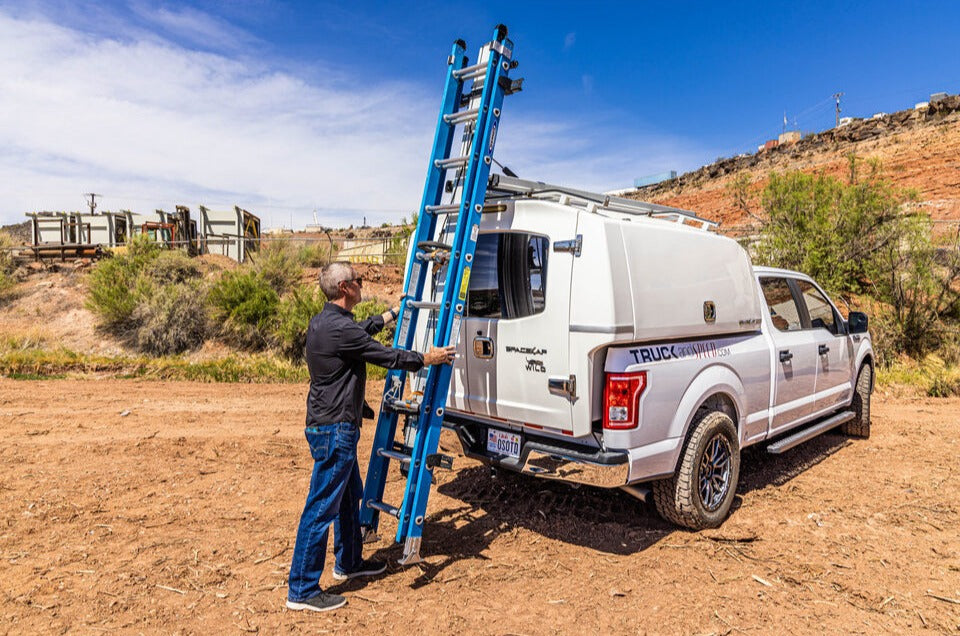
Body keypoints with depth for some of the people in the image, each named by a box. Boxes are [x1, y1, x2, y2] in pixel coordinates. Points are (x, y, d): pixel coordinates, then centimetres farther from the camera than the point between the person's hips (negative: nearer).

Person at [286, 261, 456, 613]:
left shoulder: (323, 321, 10)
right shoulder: (340, 328, -22)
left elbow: (361, 329, 30)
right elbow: (387, 356, -15)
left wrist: (392, 314, 42)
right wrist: (427, 359, 0)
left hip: (329, 425, 11)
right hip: (334, 429, -11)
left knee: (349, 496, 23)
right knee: (321, 508, -3)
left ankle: (349, 563, 39)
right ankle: (302, 590, 8)